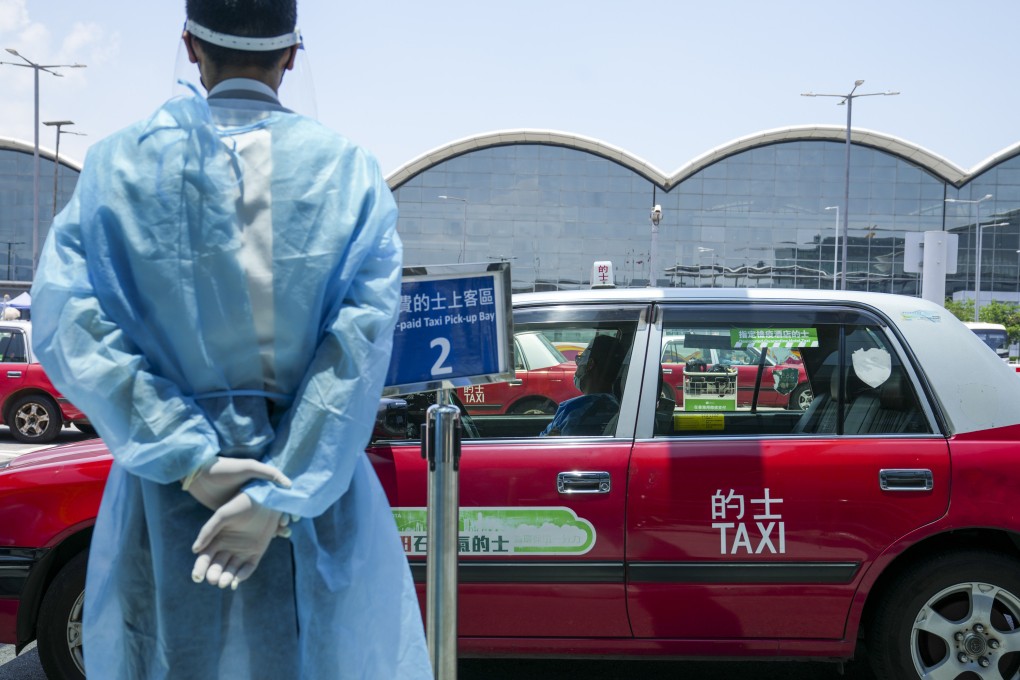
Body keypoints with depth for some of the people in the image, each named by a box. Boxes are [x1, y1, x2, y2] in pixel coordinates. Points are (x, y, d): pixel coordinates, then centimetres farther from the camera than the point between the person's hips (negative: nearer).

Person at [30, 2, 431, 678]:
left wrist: (189, 458, -13)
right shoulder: (350, 172, -3)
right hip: (320, 494, 0)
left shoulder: (120, 164, -1)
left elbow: (71, 326, -10)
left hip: (165, 503, 1)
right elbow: (360, 348, -14)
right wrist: (282, 494, -16)